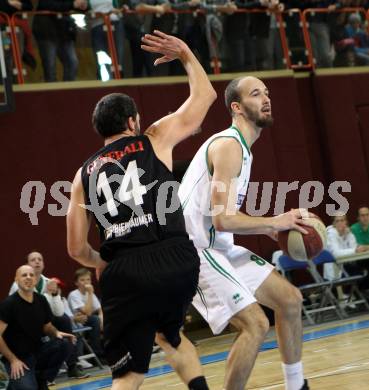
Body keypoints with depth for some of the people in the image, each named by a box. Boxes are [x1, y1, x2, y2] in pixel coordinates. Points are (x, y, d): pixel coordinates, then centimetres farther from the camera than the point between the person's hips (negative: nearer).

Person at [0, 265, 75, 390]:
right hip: (18, 358, -6)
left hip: (38, 352, 6)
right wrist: (13, 360, -19)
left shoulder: (41, 300, 2)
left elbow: (47, 327, 15)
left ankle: (41, 380, -2)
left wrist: (56, 333, -9)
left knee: (64, 344, -19)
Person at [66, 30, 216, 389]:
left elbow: (77, 249, 14)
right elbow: (204, 95, 21)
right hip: (177, 261, 0)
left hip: (125, 274, 0)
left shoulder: (85, 174, 15)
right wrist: (185, 54, 34)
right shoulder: (155, 140, 10)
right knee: (169, 334, 31)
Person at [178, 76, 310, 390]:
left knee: (290, 299, 13)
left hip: (219, 247, 11)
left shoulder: (240, 146, 14)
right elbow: (222, 219, -25)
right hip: (195, 250, -11)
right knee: (255, 325, -17)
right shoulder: (229, 145, -18)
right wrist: (275, 222, -15)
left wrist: (268, 228, 10)